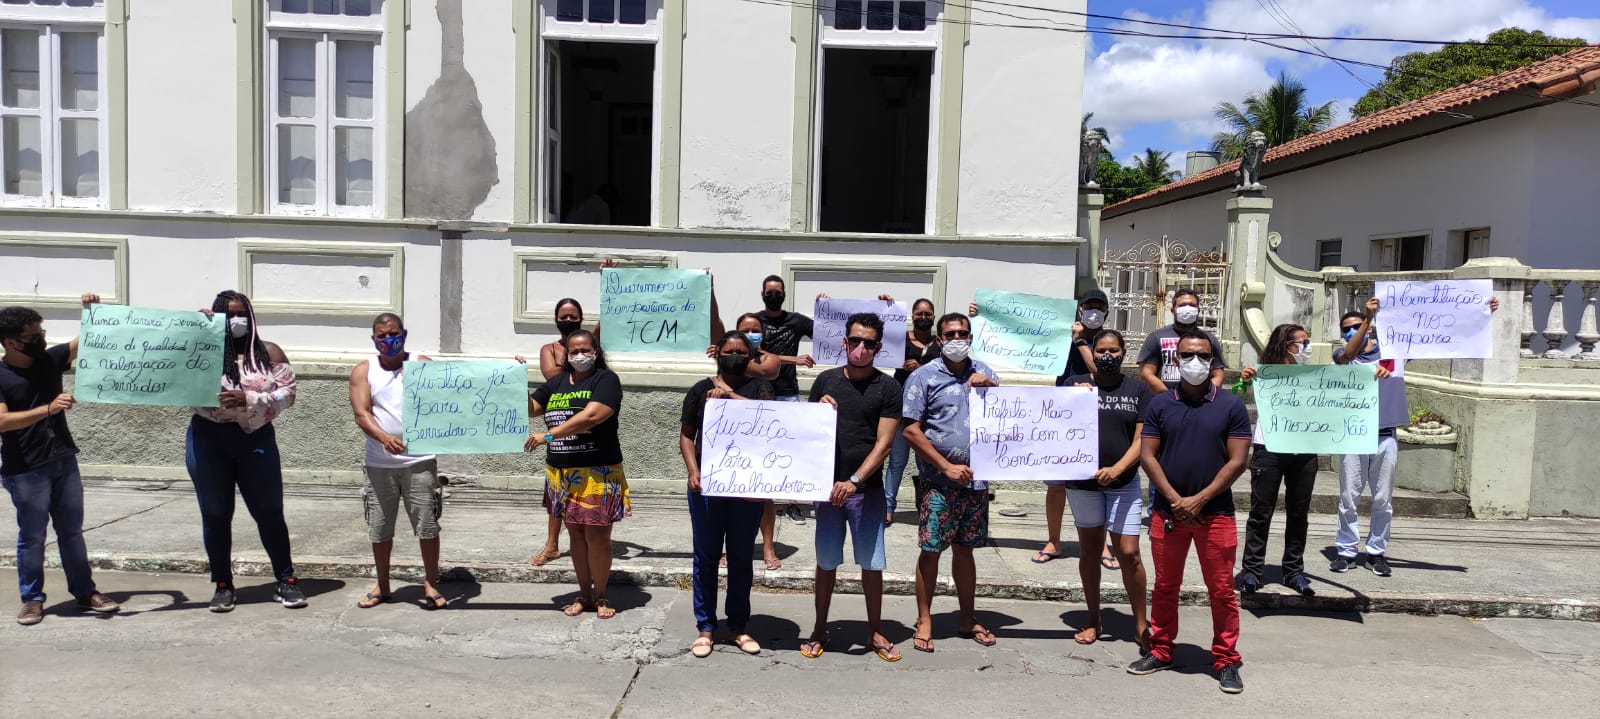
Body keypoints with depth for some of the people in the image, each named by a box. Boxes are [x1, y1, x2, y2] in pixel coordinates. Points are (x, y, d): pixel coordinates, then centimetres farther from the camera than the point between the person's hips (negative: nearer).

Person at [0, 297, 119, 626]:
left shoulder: (49, 359, 4)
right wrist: (47, 409, -29)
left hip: (64, 461, 5)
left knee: (72, 531, 11)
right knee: (32, 536, 4)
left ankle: (85, 592, 19)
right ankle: (32, 599, 17)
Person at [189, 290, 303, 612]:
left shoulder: (269, 352, 3)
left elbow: (287, 393, -4)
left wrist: (248, 399, -19)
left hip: (256, 439, 0)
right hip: (209, 440, 0)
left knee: (269, 512, 4)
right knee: (215, 515, 8)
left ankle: (286, 581, 14)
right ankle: (223, 585, 20)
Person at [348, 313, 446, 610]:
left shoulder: (422, 365, 3)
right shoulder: (363, 371, 5)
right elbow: (361, 413, -8)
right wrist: (384, 437, -27)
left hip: (419, 460, -1)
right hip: (379, 463, 1)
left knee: (427, 526, 1)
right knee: (379, 528, 9)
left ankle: (430, 584, 15)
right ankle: (382, 587, 26)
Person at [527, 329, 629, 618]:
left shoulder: (606, 380, -7)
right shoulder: (556, 382, 13)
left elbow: (591, 416, -20)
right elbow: (529, 409, 14)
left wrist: (549, 435, -20)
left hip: (597, 473, -5)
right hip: (562, 473, 5)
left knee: (597, 534, -2)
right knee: (576, 534, 11)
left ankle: (600, 596, 13)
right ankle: (584, 595, 21)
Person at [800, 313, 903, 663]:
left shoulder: (887, 387, -2)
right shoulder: (826, 381, 5)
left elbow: (884, 443, -8)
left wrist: (854, 481, -17)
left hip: (867, 487, -1)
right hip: (828, 485, 2)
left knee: (872, 562, 6)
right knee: (826, 561, 9)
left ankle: (876, 632, 22)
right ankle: (820, 630, 22)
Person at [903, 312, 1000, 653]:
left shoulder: (982, 372, 10)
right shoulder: (924, 377, -5)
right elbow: (910, 430, -11)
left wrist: (993, 387, -9)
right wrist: (947, 467, -14)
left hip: (976, 480, 4)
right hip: (939, 482, -4)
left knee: (965, 549, 14)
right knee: (930, 550, 0)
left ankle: (968, 619, 25)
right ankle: (924, 621, 12)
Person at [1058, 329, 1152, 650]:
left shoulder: (1137, 391, 4)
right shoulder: (1075, 385, 4)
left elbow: (1142, 439, -1)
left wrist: (1117, 469, -15)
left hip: (1124, 482, -1)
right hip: (1082, 480, 1)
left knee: (1129, 553, -4)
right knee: (1089, 549, 10)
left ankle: (1141, 625, 9)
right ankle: (1094, 621, 22)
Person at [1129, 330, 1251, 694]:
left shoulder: (1231, 406, 0)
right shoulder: (1160, 404, 4)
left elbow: (1237, 461, -5)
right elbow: (1147, 455, 1)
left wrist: (1198, 500, -12)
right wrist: (1175, 500, -10)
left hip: (1215, 512, -2)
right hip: (1167, 510, 2)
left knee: (1222, 590, 3)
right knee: (1164, 586, 11)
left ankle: (1226, 661, 15)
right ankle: (1160, 651, 24)